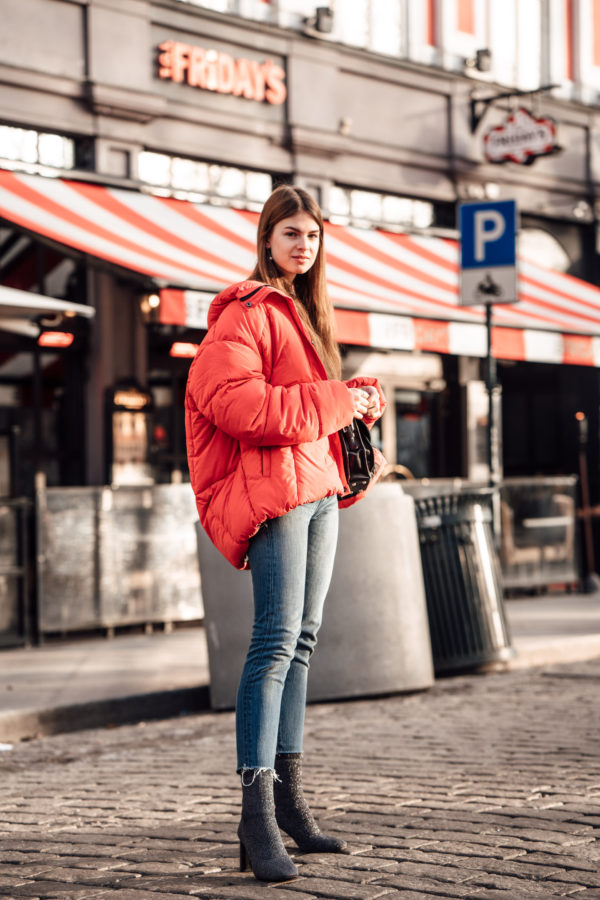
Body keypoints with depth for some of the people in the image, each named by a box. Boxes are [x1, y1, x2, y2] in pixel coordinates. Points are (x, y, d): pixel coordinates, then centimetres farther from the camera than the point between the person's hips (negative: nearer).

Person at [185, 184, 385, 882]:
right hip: (274, 485, -10)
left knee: (302, 640, 11)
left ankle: (288, 798, 17)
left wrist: (359, 401, 8)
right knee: (276, 641, -16)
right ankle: (257, 819, -19)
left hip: (319, 484, 10)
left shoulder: (303, 312, 23)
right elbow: (235, 402, -21)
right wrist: (336, 402, -18)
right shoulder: (246, 311, -7)